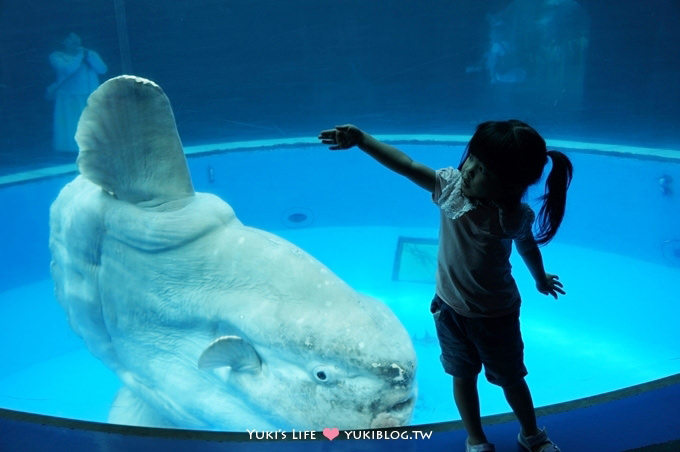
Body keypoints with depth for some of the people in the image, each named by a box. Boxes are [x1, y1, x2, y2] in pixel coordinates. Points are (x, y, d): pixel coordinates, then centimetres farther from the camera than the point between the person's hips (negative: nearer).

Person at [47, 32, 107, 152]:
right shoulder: (56, 56, 5)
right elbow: (67, 69, -13)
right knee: (71, 132, -8)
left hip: (91, 99, 3)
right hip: (69, 99, -3)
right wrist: (80, 56, -4)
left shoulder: (91, 54, 16)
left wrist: (88, 56, -9)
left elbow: (102, 69, 1)